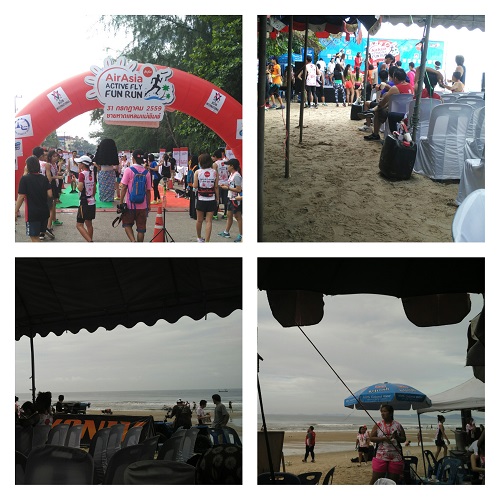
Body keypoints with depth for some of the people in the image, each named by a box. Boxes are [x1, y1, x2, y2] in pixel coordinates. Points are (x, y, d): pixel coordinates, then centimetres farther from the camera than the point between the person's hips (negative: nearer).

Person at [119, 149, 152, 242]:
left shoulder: (129, 170, -8)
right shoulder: (146, 172, 1)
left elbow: (124, 188, -9)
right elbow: (148, 191, 4)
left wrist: (121, 202, -2)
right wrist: (148, 205, 14)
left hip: (130, 205, -2)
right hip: (142, 206, 2)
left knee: (127, 224, 15)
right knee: (141, 228, 9)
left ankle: (133, 241, -6)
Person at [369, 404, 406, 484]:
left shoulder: (398, 425, 6)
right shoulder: (378, 425, 4)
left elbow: (403, 439, 9)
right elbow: (371, 438, 0)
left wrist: (397, 437, -13)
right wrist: (383, 439, -14)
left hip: (395, 457, 1)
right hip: (380, 456, -1)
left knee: (394, 480, 5)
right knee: (376, 479, -4)